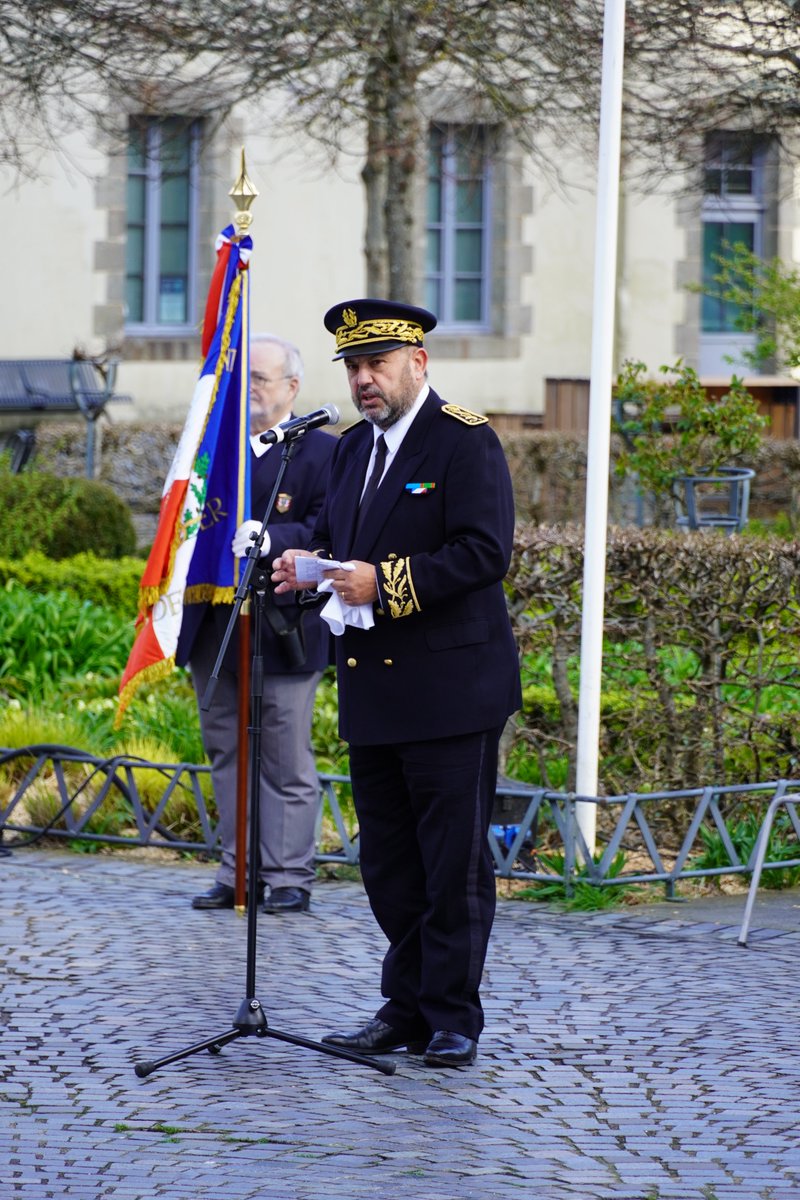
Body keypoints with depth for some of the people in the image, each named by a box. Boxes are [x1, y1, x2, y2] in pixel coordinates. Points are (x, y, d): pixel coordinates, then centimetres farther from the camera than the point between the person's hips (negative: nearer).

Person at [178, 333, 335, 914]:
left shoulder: (322, 452, -3)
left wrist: (269, 539, -27)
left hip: (282, 627, -6)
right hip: (214, 630, 6)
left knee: (287, 761, -1)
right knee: (227, 753, 11)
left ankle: (288, 877, 5)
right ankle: (237, 872, 18)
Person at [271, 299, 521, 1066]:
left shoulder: (465, 442, -9)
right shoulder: (352, 448, 16)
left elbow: (484, 552, -17)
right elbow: (334, 537, 23)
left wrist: (385, 583, -22)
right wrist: (307, 566, 0)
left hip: (450, 689, -8)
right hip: (372, 690, 8)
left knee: (454, 862, -2)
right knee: (388, 860, 11)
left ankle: (452, 1019, 5)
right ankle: (406, 1007, 20)